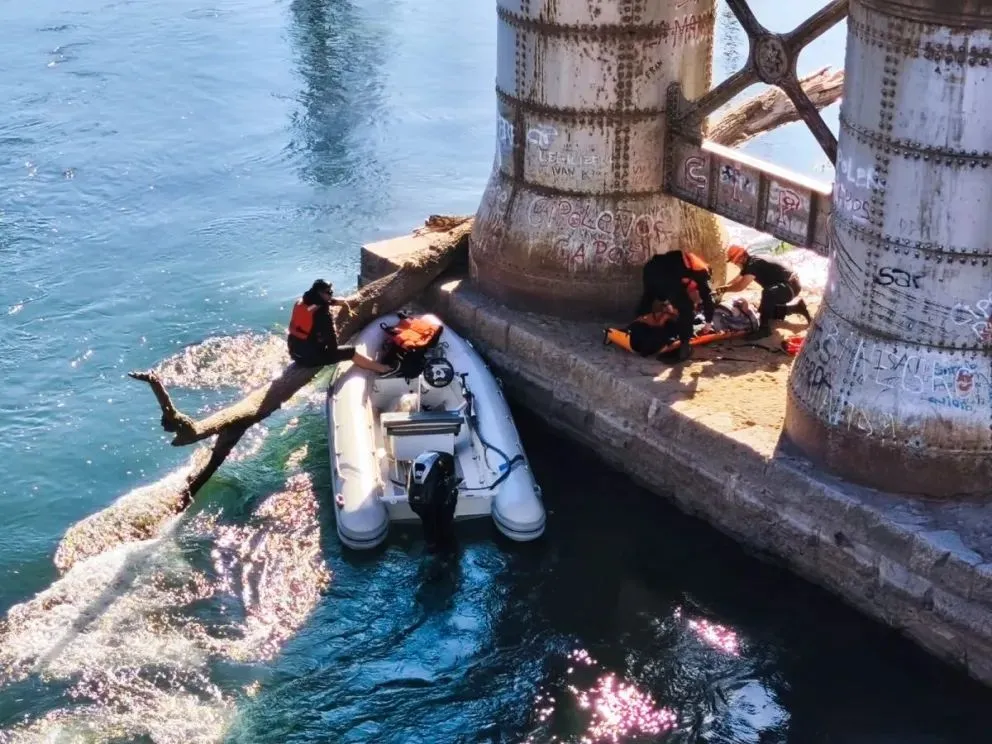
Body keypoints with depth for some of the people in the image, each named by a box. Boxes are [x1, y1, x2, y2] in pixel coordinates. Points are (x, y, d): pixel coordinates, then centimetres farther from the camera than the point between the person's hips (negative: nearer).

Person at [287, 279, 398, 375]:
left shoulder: (301, 302, 0)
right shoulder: (322, 313, -22)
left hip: (295, 352, 8)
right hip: (311, 357, -8)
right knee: (352, 353, 2)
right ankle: (383, 369, 12)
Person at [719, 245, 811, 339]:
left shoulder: (754, 264, -25)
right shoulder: (749, 265, 6)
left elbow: (740, 286, -30)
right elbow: (735, 282, 16)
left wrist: (724, 289, -15)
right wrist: (720, 289, 3)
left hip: (790, 286, -11)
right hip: (783, 286, 11)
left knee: (767, 293, -40)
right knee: (763, 310, 19)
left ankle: (764, 328, -32)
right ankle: (797, 307, 26)